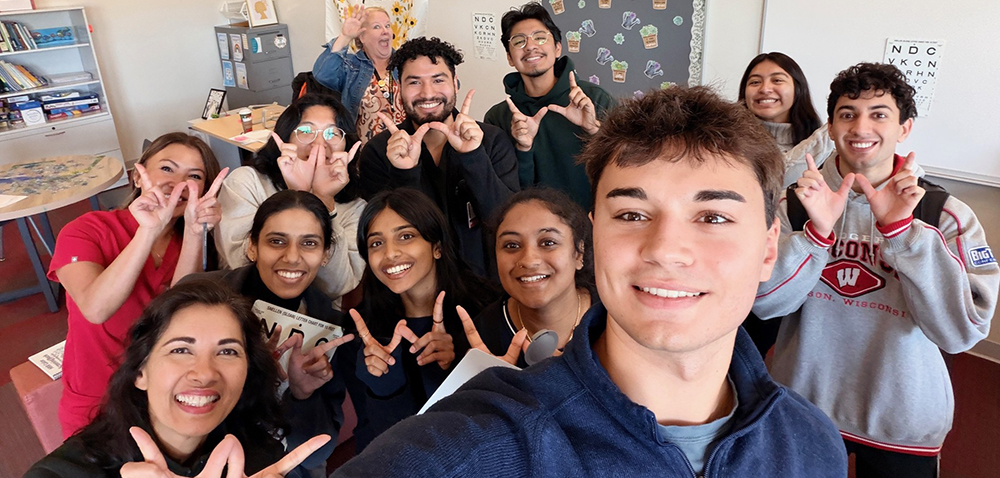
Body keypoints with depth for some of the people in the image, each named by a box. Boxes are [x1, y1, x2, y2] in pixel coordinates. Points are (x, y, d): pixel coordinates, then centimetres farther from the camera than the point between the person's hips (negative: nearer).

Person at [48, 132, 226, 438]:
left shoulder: (191, 241, 3)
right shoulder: (86, 230, -7)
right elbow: (96, 309, -26)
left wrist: (194, 232, -27)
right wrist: (149, 231, -34)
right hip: (99, 406, -3)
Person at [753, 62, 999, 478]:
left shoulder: (948, 216, -8)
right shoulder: (795, 202, -6)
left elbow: (962, 332, -18)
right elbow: (764, 302, -13)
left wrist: (899, 227, -26)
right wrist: (817, 231, -27)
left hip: (903, 424, 0)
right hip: (800, 408, 1)